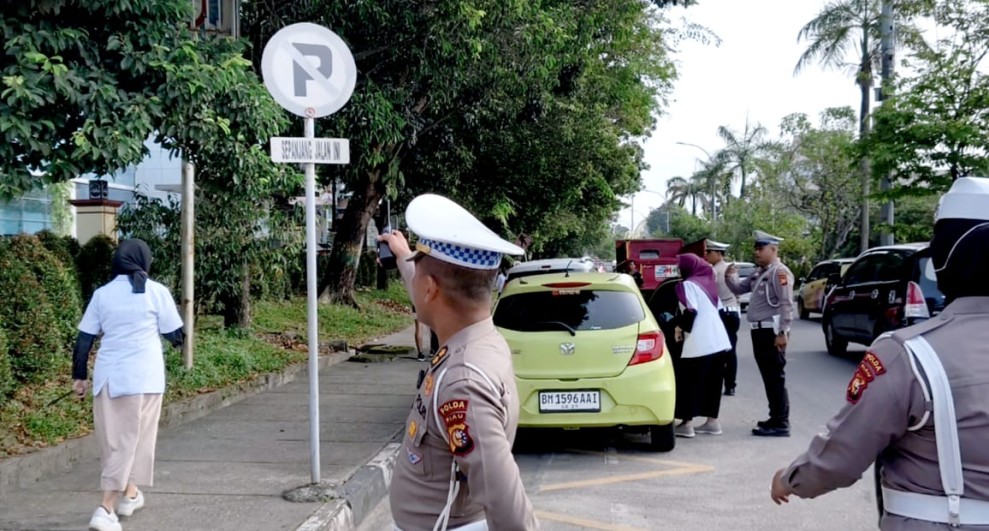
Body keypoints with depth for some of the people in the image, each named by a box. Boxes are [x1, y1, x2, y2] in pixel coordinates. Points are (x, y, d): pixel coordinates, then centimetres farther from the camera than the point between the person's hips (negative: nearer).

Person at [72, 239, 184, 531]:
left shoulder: (102, 294, 7)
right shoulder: (156, 292, -2)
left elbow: (84, 338, 7)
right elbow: (175, 335, 2)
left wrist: (79, 375, 14)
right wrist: (178, 340, 25)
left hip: (107, 376, 4)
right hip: (142, 376, -4)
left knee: (112, 439, 16)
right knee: (132, 439, 1)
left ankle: (130, 493, 32)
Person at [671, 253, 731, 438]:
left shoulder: (687, 284, -6)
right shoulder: (707, 282, 18)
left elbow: (691, 311, -18)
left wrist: (681, 327, -1)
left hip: (699, 343, -8)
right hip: (718, 340, 8)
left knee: (688, 381, -1)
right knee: (711, 381, 14)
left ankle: (687, 423, -1)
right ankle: (712, 421, 17)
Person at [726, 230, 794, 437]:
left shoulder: (780, 272, -12)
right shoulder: (758, 273, 17)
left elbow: (786, 304, -18)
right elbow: (739, 289, 25)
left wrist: (782, 332, -22)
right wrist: (730, 277, 4)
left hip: (772, 332, -10)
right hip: (760, 331, 10)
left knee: (776, 378, -8)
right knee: (768, 377, 14)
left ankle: (781, 424, -6)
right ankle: (775, 418, 23)